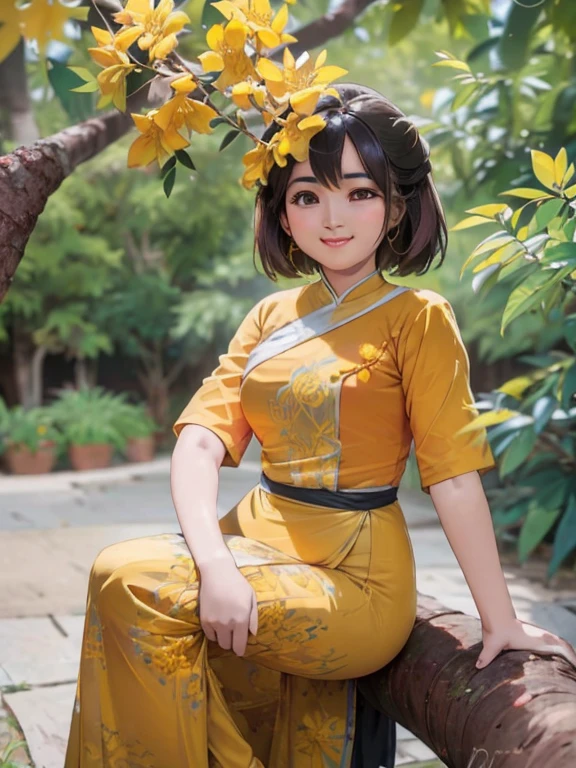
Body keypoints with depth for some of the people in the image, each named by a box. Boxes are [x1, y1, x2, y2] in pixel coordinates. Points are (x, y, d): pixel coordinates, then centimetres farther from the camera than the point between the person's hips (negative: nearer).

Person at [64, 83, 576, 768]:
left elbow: (454, 474, -9)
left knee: (129, 579, -20)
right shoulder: (270, 317, 9)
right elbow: (201, 438, -2)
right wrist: (215, 565, -19)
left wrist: (500, 620, -8)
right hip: (260, 546, 6)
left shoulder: (418, 318, -6)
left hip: (355, 578, -6)